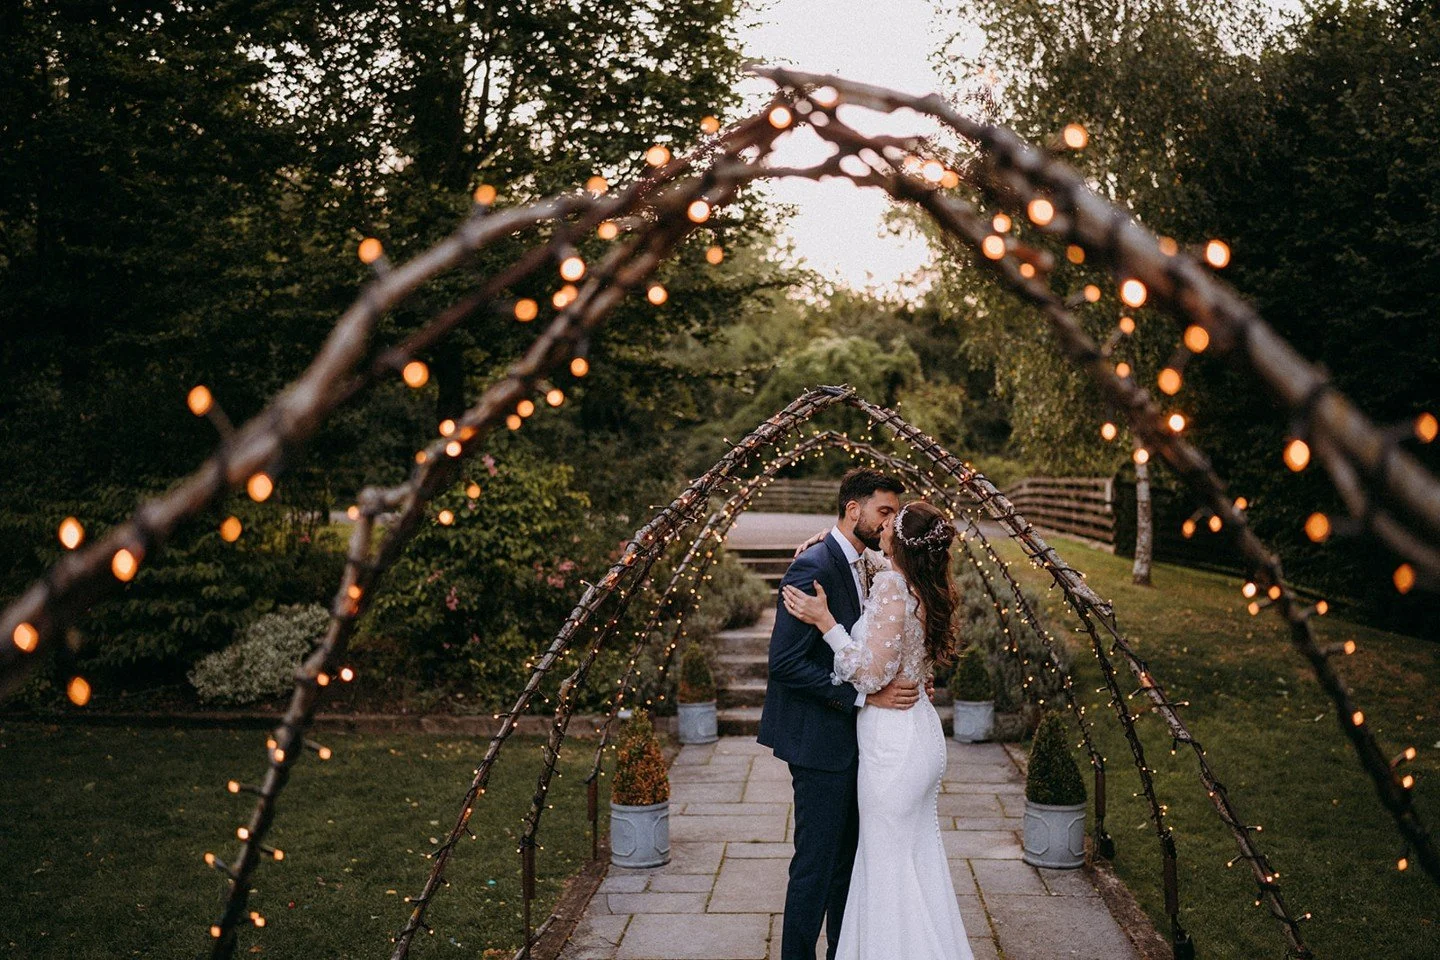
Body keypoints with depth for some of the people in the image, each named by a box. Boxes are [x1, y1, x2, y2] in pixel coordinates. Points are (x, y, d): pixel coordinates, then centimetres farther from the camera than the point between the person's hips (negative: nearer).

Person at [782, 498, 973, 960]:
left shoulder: (891, 584, -22)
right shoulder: (930, 589, 3)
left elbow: (872, 674, -21)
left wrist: (825, 622, -18)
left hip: (892, 740, -9)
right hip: (922, 733, 9)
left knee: (888, 865, 5)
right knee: (920, 858, 20)